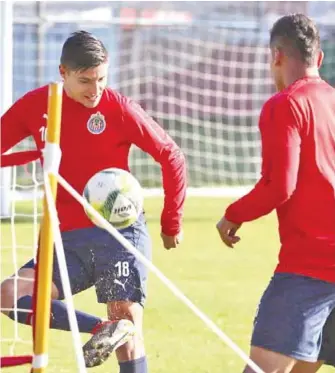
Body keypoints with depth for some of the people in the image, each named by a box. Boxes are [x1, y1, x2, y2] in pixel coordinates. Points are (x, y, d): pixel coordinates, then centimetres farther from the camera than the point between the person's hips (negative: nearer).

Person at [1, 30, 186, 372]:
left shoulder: (119, 108, -6)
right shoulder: (35, 105, 2)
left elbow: (171, 157, 1)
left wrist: (171, 223, 5)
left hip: (118, 235, -3)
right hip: (67, 240, 4)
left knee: (128, 331, -9)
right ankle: (104, 328, -23)